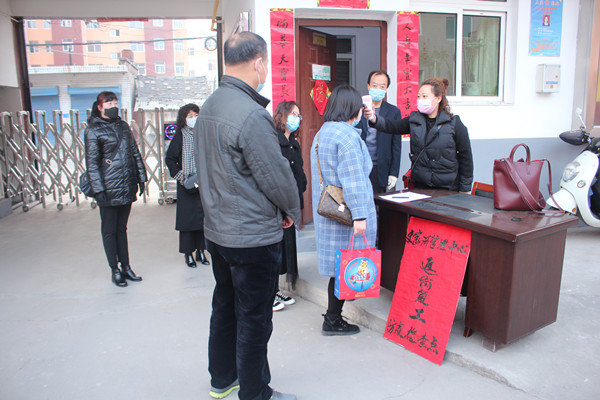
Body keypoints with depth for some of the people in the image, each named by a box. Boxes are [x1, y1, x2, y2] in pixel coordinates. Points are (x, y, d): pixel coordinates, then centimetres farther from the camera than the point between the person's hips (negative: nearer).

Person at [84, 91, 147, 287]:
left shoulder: (123, 126, 13)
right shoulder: (93, 131, -4)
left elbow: (135, 153, 16)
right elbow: (92, 163, -8)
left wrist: (141, 177, 11)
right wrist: (98, 189, -14)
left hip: (127, 187, 5)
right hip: (109, 190, -5)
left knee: (121, 228, 14)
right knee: (109, 231, 6)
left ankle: (126, 267, 21)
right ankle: (115, 271, 15)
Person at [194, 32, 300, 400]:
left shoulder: (209, 107, 6)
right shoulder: (252, 114, -23)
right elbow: (275, 174, -19)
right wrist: (292, 211, 0)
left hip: (218, 229, 9)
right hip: (253, 236, -9)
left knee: (225, 307, 22)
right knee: (254, 319, 7)